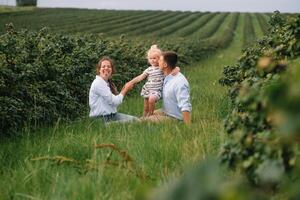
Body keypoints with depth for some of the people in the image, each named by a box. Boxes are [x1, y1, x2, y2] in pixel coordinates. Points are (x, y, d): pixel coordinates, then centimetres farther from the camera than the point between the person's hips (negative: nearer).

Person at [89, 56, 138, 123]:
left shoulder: (108, 83, 14)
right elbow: (114, 101, -16)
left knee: (135, 119, -2)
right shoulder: (98, 83, -15)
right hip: (101, 118, -9)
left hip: (111, 115, 9)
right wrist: (126, 89, -3)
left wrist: (124, 89, 1)